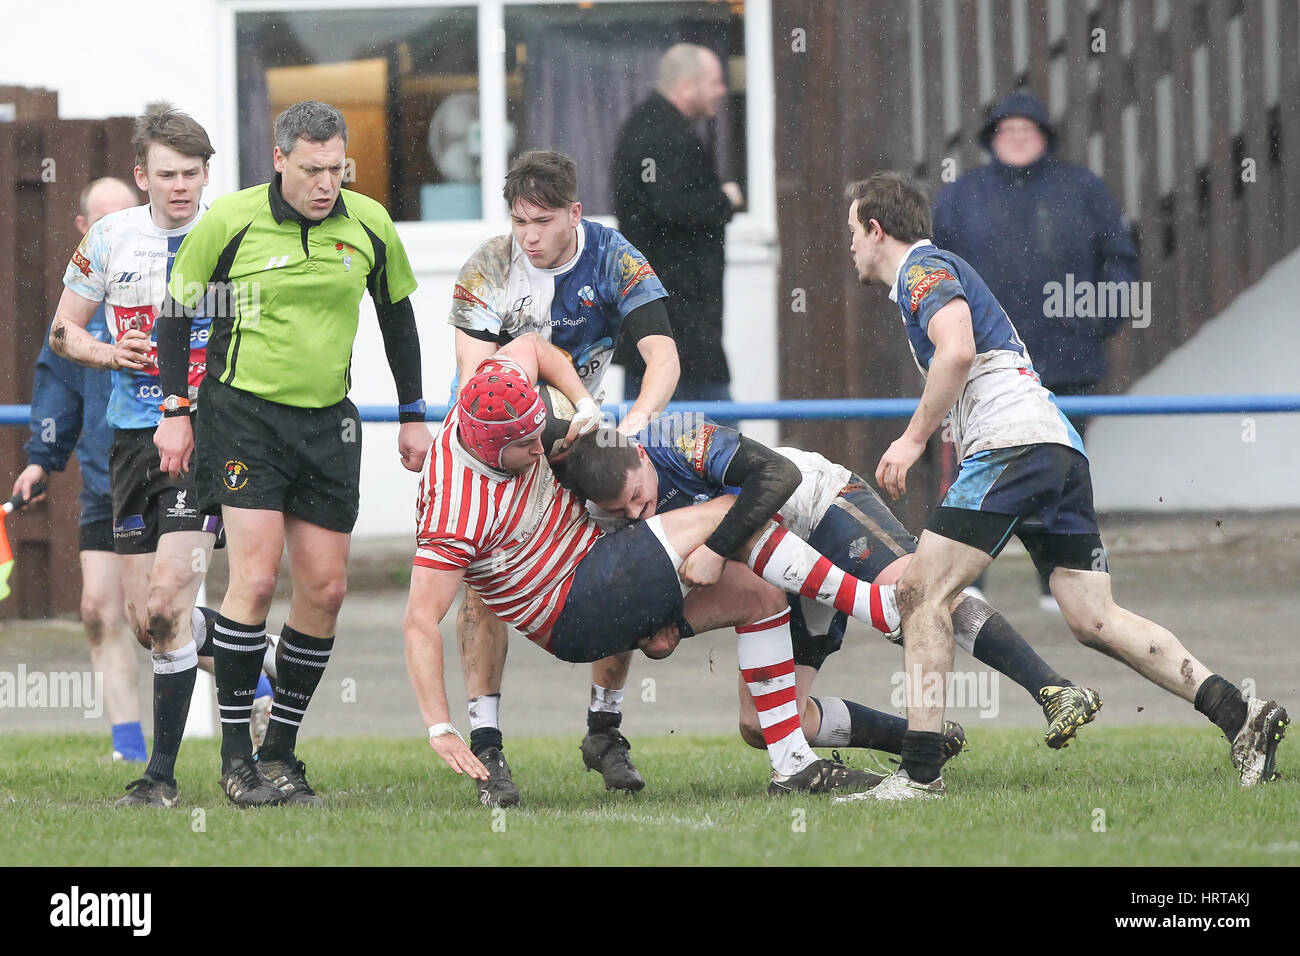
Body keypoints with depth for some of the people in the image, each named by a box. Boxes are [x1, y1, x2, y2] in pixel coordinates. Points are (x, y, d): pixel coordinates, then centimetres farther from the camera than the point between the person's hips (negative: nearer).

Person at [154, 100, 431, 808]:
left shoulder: (369, 225, 0)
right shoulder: (229, 222, -10)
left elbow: (396, 313, 15)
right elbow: (175, 310, 1)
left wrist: (413, 415, 15)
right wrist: (175, 411, -2)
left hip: (327, 423, 4)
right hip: (242, 412, -4)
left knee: (324, 589, 1)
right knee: (256, 577, -15)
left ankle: (280, 750, 13)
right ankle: (235, 756, -7)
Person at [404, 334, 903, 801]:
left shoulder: (494, 411, -9)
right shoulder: (455, 513, -30)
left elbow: (531, 346, 13)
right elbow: (420, 623, -30)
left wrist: (585, 407, -3)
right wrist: (440, 729, -36)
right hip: (576, 618, -9)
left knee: (756, 596, 6)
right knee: (735, 517, -14)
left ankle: (793, 766, 7)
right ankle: (877, 607, -4)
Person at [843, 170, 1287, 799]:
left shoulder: (923, 268, 0)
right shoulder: (939, 270, 31)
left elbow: (956, 350, -19)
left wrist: (913, 439, -14)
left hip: (1014, 442, -9)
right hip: (1061, 450, 9)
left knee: (921, 591, -9)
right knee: (1093, 619, 1)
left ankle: (920, 771, -15)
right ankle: (1239, 715, -11)